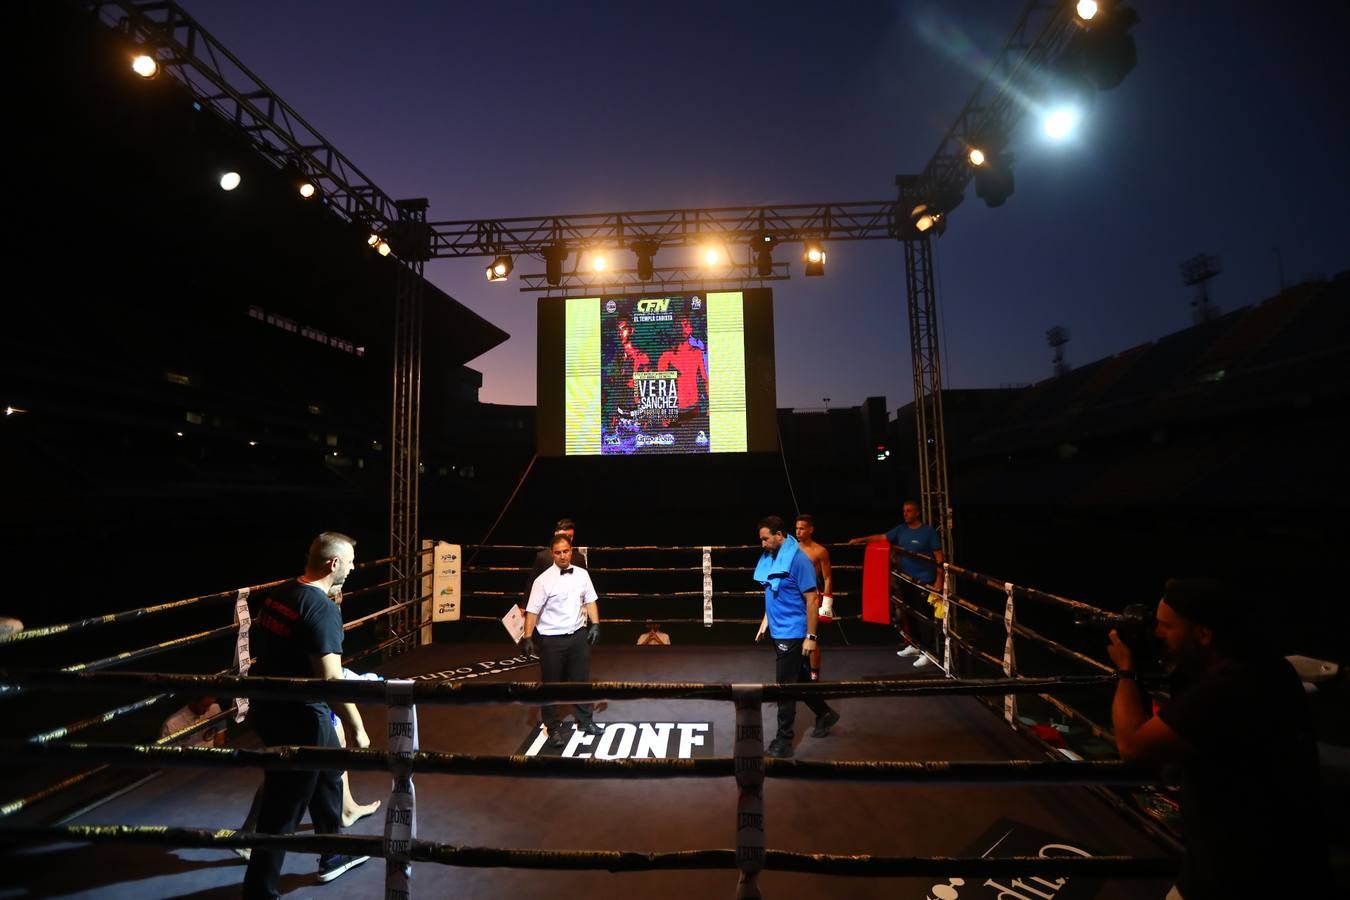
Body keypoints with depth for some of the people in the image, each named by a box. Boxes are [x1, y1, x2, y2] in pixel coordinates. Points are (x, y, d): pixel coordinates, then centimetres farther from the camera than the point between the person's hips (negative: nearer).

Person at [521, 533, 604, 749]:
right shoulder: (543, 580, -14)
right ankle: (553, 729, 22)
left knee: (581, 680, 16)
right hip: (552, 639, -4)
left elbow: (590, 601, 8)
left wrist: (595, 625, 1)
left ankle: (585, 722, 33)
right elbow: (532, 611, -13)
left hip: (579, 635, 4)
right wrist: (528, 637, -17)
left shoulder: (582, 574, -1)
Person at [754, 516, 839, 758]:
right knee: (801, 679, 21)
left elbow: (812, 600, -18)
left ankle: (784, 740, 12)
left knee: (785, 687, 0)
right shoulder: (771, 558, 4)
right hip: (778, 631, 8)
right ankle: (825, 714, 41)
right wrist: (765, 622, 15)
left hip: (792, 634, -8)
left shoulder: (798, 560, -20)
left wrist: (811, 636, -18)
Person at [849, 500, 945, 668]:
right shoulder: (901, 529, 6)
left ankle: (927, 652, 5)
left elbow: (938, 556, -11)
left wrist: (939, 580, -16)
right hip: (906, 580, 6)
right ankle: (912, 646, 30)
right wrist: (860, 540, 0)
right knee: (906, 613, 15)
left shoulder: (929, 531, -10)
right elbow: (882, 537, 8)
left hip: (925, 581, -6)